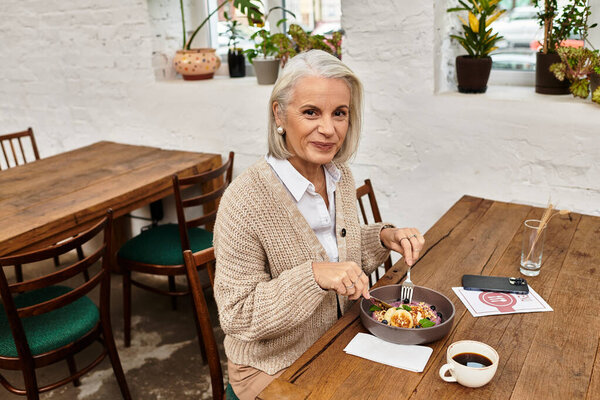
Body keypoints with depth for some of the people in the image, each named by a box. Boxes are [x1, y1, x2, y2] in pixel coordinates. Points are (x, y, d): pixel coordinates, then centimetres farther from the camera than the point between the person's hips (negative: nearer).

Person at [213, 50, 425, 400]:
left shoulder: (340, 176, -4)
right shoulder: (245, 201, -26)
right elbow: (236, 316, -22)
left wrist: (383, 238, -7)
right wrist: (312, 276, -34)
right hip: (275, 371, -6)